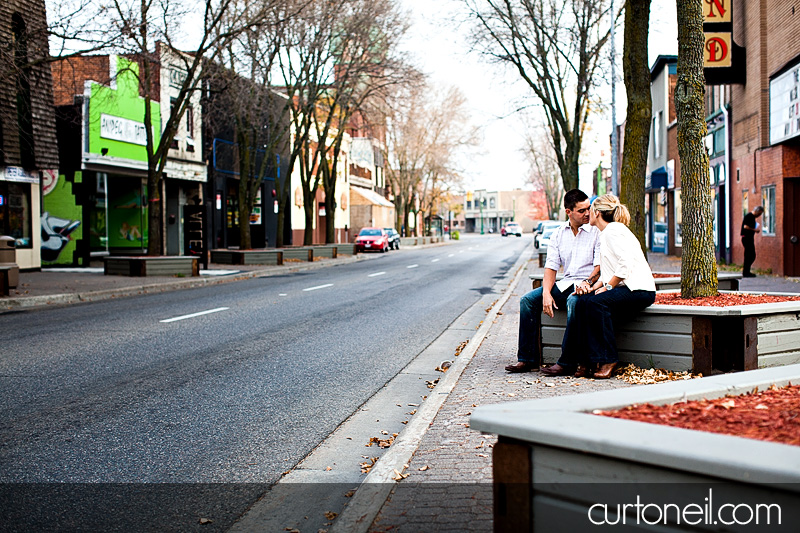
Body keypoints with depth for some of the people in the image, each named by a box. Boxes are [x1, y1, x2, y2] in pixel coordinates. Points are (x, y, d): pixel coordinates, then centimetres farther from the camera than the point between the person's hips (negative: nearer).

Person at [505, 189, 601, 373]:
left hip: (588, 287, -5)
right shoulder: (558, 234, 11)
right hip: (565, 284, 5)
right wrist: (546, 293, -12)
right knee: (528, 300, -13)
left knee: (574, 302, -37)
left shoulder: (596, 231, -2)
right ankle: (528, 359, -12)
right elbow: (551, 266, 5)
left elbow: (600, 266, -10)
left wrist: (587, 282, -30)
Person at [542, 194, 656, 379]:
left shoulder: (614, 230, -11)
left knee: (596, 302, -29)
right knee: (582, 303, -12)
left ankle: (608, 360, -20)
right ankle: (590, 360, -15)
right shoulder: (605, 233, 20)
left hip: (639, 289, -9)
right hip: (623, 288, 9)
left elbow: (626, 264, -21)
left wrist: (607, 287, -15)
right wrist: (594, 287, 3)